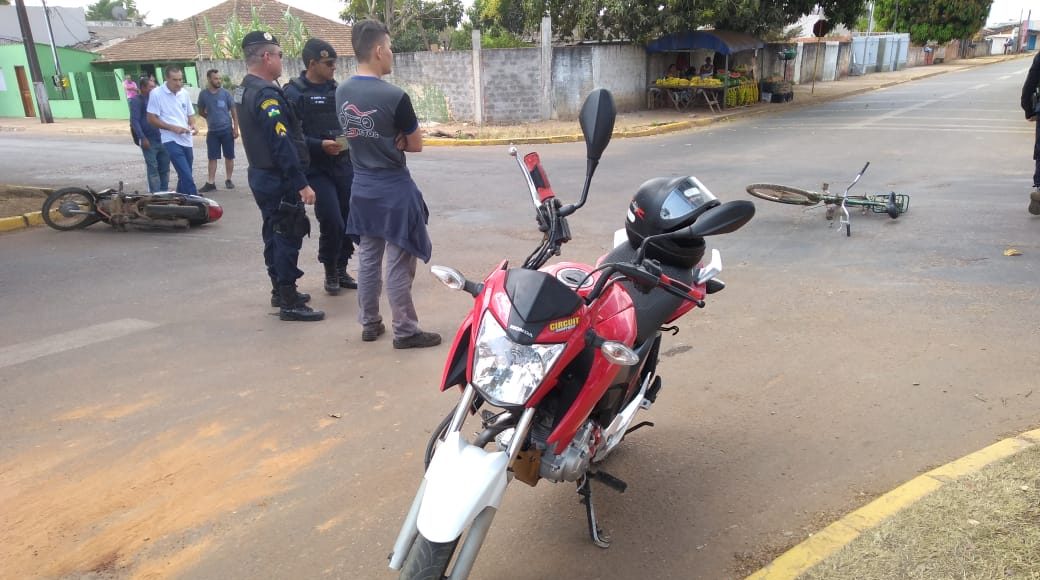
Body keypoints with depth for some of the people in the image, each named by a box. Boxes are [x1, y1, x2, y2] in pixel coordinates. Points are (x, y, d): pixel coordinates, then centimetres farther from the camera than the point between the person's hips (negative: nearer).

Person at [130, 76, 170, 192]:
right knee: (153, 168, -4)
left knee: (165, 168, 8)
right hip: (149, 140, -6)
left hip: (162, 139, 6)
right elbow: (134, 121, -10)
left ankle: (164, 192, 17)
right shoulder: (136, 101, -3)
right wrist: (142, 138, -18)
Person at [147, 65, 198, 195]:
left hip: (186, 140, 6)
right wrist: (173, 128, -17)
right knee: (187, 176, -15)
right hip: (171, 140, -6)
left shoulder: (184, 93, 8)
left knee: (184, 176, 14)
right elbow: (151, 119, -7)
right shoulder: (156, 93, -8)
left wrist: (192, 125, -4)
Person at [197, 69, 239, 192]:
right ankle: (210, 183, 4)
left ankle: (228, 180, 18)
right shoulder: (203, 94, -1)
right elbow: (201, 112, 13)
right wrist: (211, 118, 7)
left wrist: (236, 128, -4)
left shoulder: (225, 93, -3)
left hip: (227, 130, -1)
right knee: (212, 158, 2)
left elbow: (233, 111, 1)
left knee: (229, 157, 6)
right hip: (212, 131, 1)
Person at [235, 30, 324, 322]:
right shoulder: (267, 94, -20)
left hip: (261, 174, 10)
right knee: (288, 236, -4)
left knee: (274, 234, 17)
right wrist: (302, 184, -25)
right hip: (279, 180, -10)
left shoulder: (243, 90, 12)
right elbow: (282, 144, -25)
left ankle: (280, 291, 29)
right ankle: (289, 303, 2)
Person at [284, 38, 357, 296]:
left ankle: (341, 270, 25)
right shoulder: (293, 93, -7)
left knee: (349, 219, 7)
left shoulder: (336, 89, 12)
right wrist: (320, 145, -25)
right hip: (315, 169, -6)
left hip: (343, 165, 6)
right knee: (332, 223, -10)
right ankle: (330, 272, 14)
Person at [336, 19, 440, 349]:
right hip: (393, 191, -7)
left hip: (362, 189, 7)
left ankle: (369, 324, 26)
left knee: (368, 259, 15)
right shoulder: (394, 97, -18)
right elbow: (416, 145, -8)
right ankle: (405, 332, 10)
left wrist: (384, 142, -2)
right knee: (399, 265, 1)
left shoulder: (341, 93, 2)